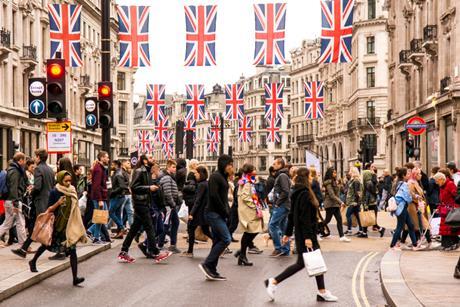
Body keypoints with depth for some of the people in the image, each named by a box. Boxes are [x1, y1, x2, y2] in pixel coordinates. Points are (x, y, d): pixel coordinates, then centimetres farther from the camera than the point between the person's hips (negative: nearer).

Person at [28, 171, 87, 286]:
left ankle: (75, 277, -14)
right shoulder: (54, 192, -11)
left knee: (72, 249, -10)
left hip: (69, 224, 2)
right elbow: (49, 209, -9)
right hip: (56, 224, -2)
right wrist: (58, 203, -27)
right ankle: (33, 262, 45)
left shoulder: (72, 192, 2)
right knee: (46, 244, 18)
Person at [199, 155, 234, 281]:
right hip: (214, 213, -10)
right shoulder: (215, 176, -11)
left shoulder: (223, 177, 17)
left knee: (218, 241, 8)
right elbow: (214, 196, -19)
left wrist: (227, 211, 5)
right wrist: (225, 211, -14)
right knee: (226, 239, -14)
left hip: (219, 214, 10)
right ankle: (206, 264, -10)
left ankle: (211, 271, 11)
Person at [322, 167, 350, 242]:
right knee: (327, 220, -1)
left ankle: (342, 236, -1)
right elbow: (332, 195, -20)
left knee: (339, 219, 1)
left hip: (335, 204, 9)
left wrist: (339, 202, 11)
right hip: (330, 204, -9)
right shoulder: (329, 183, -14)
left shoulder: (334, 182, 15)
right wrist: (341, 202, -21)